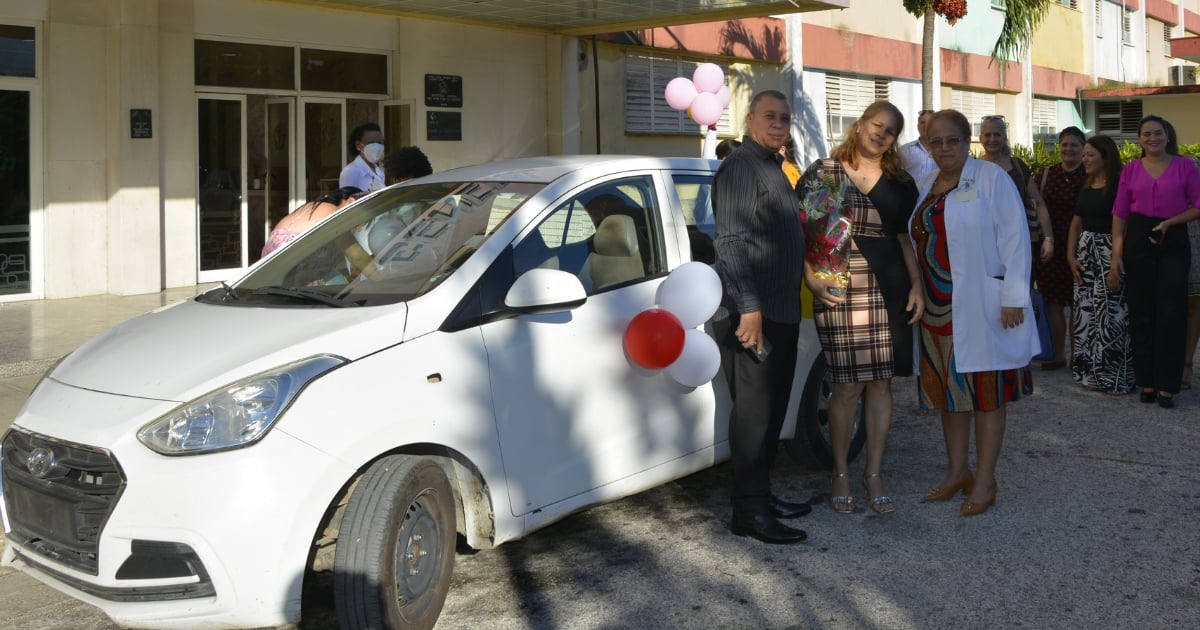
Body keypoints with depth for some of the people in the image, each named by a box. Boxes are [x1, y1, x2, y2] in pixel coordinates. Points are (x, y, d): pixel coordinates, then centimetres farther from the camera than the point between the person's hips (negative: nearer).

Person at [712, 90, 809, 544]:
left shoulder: (773, 169, 19)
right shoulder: (740, 167, -11)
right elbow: (731, 241, -19)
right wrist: (749, 308, -24)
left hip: (780, 314, 10)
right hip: (751, 315, -10)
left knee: (772, 410, 14)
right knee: (753, 412, -7)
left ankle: (761, 494, 24)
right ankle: (749, 512, -1)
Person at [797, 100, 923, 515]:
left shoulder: (900, 184, 12)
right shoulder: (823, 173, 1)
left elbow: (906, 239, 15)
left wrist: (916, 286, 4)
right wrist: (811, 278, -13)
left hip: (889, 291, 4)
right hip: (839, 291, -3)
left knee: (880, 383, 6)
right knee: (848, 385, -1)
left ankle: (874, 474, 18)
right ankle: (840, 474, 15)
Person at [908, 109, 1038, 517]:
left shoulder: (991, 178, -5)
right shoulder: (926, 186, 13)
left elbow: (1014, 237, -10)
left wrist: (1014, 297, -15)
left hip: (982, 307, -6)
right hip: (937, 308, 6)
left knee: (986, 392, 1)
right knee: (948, 389, 11)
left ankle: (984, 482, 9)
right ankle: (957, 473, 23)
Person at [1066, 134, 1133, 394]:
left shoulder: (1119, 186, -10)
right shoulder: (1086, 187, 13)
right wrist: (1071, 256, 7)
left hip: (1110, 253, -8)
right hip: (1086, 251, 8)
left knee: (1110, 314, -6)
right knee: (1085, 312, 9)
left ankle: (1115, 376, 2)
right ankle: (1090, 371, 20)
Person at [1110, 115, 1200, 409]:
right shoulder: (1131, 169, 5)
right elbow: (1120, 214, 3)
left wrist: (1169, 222, -13)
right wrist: (1116, 256, -4)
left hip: (1174, 241, -1)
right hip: (1138, 241, 2)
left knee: (1171, 314, -2)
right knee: (1141, 313, 5)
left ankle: (1167, 385, 5)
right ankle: (1147, 382, 15)